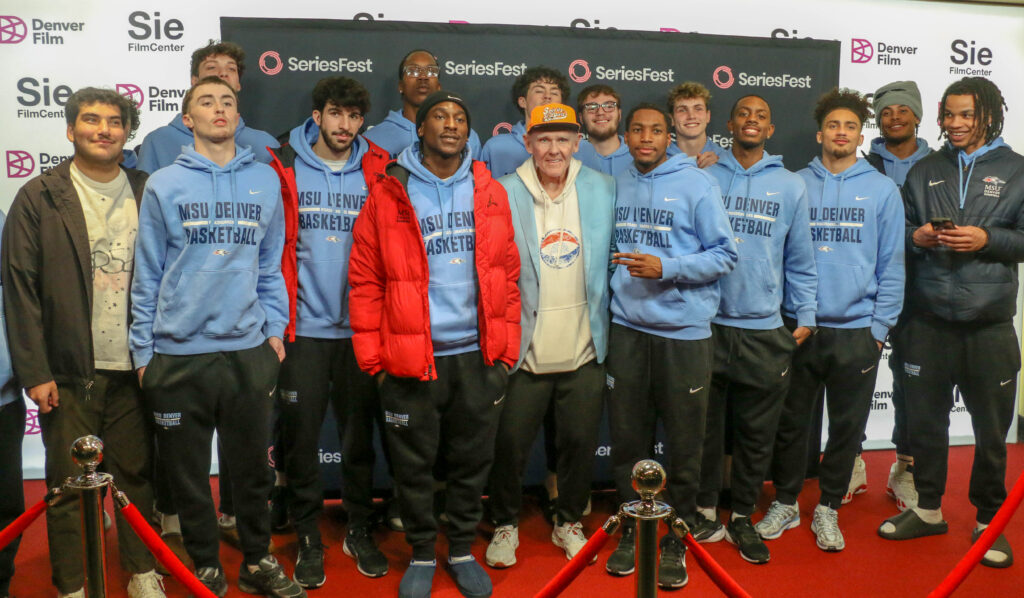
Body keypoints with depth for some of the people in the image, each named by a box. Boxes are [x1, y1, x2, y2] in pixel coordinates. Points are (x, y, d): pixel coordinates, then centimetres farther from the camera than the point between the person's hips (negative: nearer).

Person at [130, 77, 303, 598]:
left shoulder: (265, 181, 7)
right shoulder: (163, 185, 1)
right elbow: (147, 275, 3)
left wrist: (274, 328, 6)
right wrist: (142, 350, 2)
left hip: (249, 348, 2)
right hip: (178, 354, -1)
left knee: (253, 466, 11)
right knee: (189, 472, 9)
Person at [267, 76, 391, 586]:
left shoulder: (376, 172, 4)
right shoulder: (284, 168, 1)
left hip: (360, 328, 1)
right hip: (303, 327, -1)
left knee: (359, 435, 11)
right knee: (301, 436, 5)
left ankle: (359, 530, 28)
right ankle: (308, 539, 22)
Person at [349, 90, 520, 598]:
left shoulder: (490, 193, 6)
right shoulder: (388, 194, -2)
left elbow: (507, 274, 8)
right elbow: (365, 281, -2)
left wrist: (507, 347, 4)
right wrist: (371, 356, -5)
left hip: (478, 356, 2)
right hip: (410, 359, -2)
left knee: (472, 462, 14)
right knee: (413, 465, 10)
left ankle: (462, 551, 33)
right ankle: (421, 555, 31)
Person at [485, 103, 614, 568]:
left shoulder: (604, 190, 2)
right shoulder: (503, 194, -5)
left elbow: (613, 258, 10)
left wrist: (606, 327, 5)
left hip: (584, 350, 2)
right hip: (524, 350, -2)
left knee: (581, 442, 14)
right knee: (510, 443, 7)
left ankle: (569, 522, 37)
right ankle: (505, 524, 32)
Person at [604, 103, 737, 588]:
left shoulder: (698, 184, -4)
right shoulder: (616, 187, 10)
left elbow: (724, 255, -7)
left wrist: (664, 268, -18)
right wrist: (615, 279, 7)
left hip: (684, 331, -3)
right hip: (626, 329, 4)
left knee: (683, 443, 5)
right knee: (626, 438, 10)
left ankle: (676, 537, 23)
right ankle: (631, 528, 28)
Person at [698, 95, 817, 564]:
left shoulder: (790, 186, 8)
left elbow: (800, 259, 10)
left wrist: (806, 315, 4)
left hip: (764, 330, 1)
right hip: (707, 323, -1)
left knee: (756, 433, 8)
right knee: (705, 426, 7)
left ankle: (742, 518, 23)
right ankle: (705, 512, 23)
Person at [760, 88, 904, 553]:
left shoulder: (882, 190, 3)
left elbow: (891, 265, 2)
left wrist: (880, 326, -4)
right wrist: (784, 315, -2)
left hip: (856, 330, 0)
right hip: (797, 326, 0)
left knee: (847, 426, 9)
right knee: (790, 421, 9)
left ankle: (828, 507, 26)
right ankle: (785, 503, 26)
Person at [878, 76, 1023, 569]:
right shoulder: (925, 170, 10)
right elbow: (901, 229, 12)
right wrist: (915, 237, -8)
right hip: (928, 321, 2)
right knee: (925, 420, 11)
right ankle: (927, 509, 29)